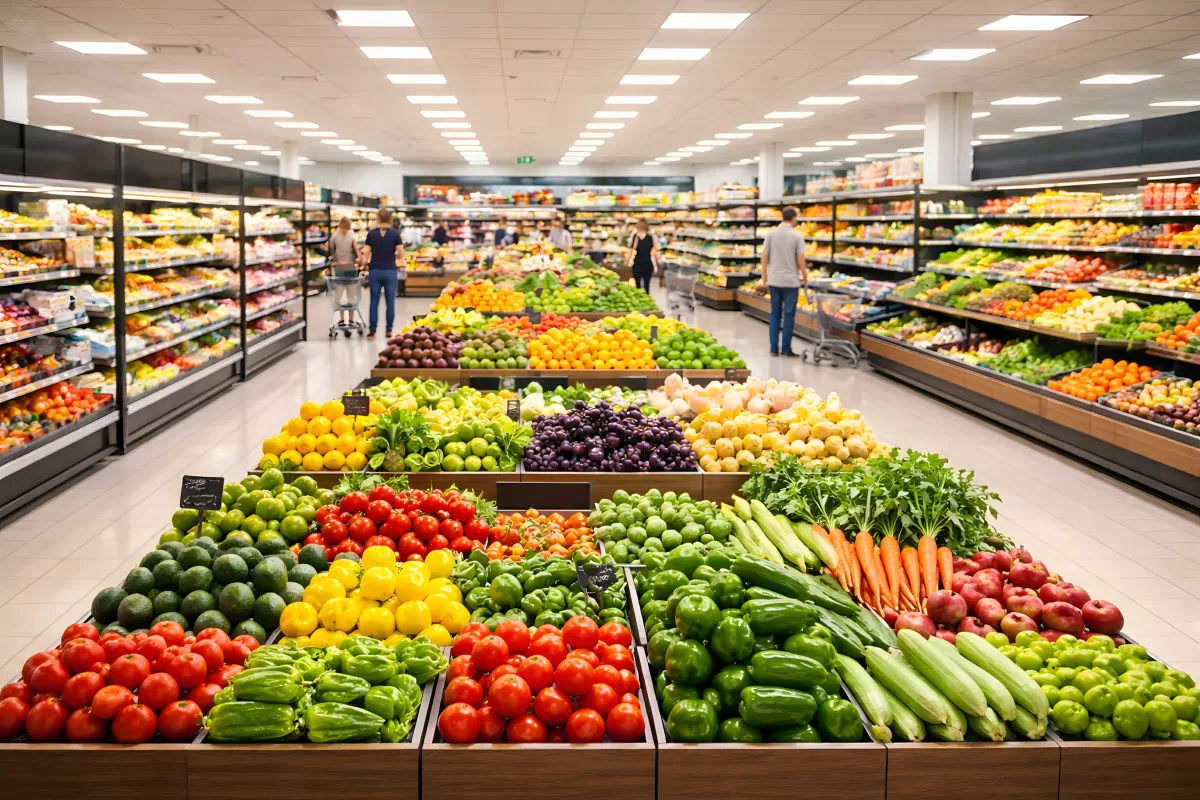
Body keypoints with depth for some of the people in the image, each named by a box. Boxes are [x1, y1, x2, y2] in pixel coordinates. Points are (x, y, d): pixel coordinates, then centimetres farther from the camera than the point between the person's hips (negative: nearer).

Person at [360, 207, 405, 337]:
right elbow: (401, 254, -7)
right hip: (390, 271, -1)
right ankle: (389, 330, 4)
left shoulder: (371, 233, 0)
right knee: (390, 301, 5)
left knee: (374, 301, 7)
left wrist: (364, 261, 18)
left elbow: (366, 252, -1)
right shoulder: (395, 234, -4)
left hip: (375, 270, 1)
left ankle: (372, 329, 5)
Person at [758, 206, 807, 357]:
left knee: (775, 314, 10)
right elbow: (800, 260, -9)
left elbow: (764, 256, 2)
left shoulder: (771, 233, 0)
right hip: (791, 281, -3)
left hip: (774, 280, 3)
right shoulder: (796, 235, -8)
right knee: (789, 315, 3)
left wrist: (764, 277, 11)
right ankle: (786, 348, 4)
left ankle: (774, 348, 9)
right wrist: (805, 278, 4)